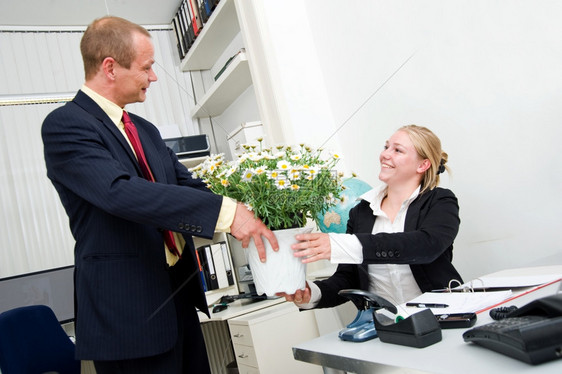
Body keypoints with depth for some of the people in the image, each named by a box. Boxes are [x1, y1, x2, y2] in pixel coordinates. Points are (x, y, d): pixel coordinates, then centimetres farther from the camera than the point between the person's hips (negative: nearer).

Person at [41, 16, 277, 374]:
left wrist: (254, 215, -5)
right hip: (127, 313, -7)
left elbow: (189, 185, 11)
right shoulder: (65, 126, -12)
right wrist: (225, 211, -32)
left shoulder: (146, 130, 13)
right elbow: (121, 192, -26)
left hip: (180, 297, 8)